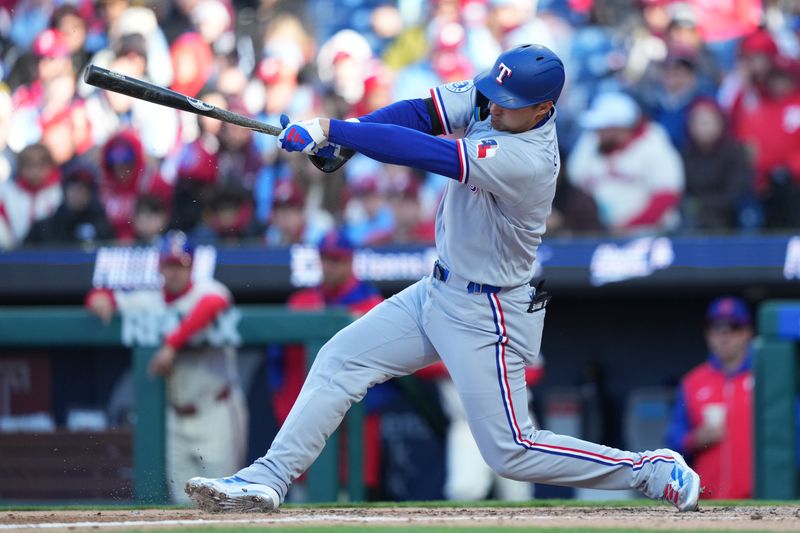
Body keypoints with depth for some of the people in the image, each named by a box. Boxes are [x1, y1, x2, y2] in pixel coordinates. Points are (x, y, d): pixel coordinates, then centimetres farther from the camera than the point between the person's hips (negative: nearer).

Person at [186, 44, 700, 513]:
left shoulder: (526, 161, -31)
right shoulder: (492, 97, -7)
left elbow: (424, 151, -35)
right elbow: (421, 112, -6)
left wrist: (330, 130, -33)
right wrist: (344, 137, -23)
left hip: (486, 315, -9)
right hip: (440, 292, 9)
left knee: (512, 451, -4)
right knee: (339, 360, 4)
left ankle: (655, 470, 7)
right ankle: (268, 480, 8)